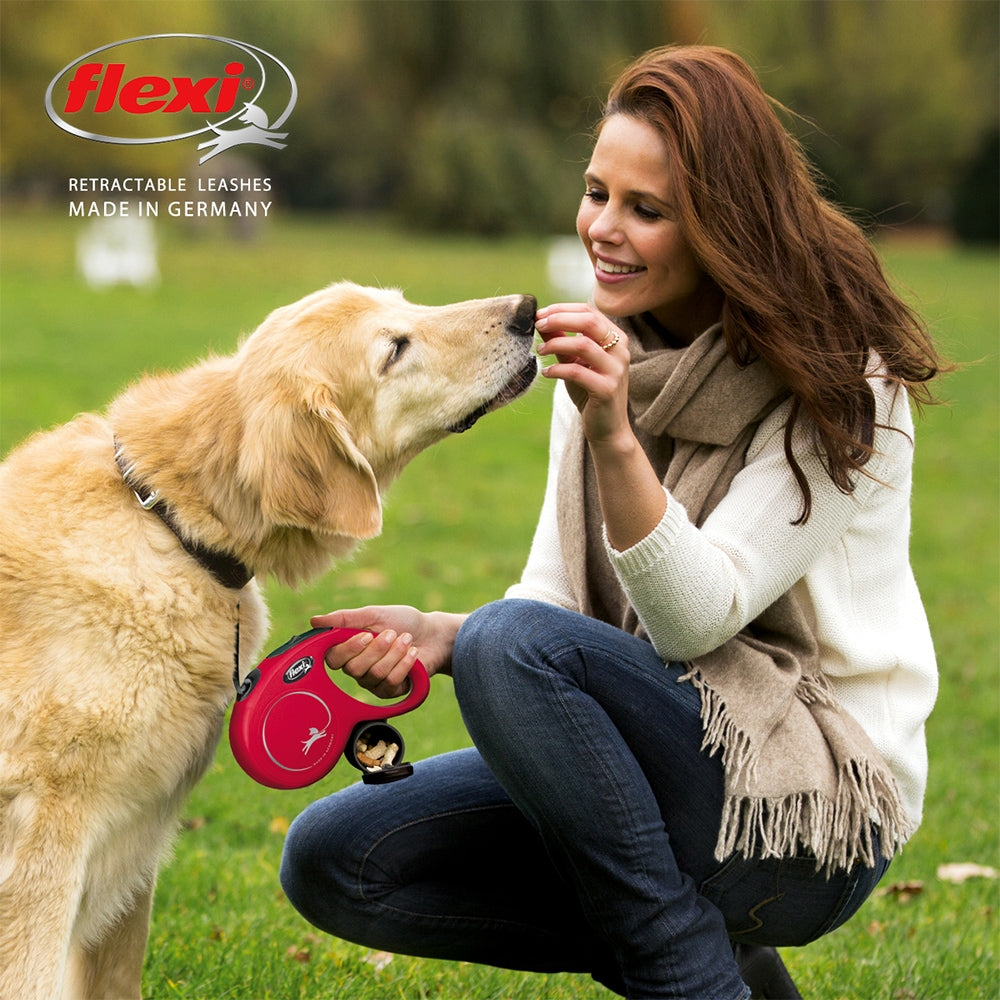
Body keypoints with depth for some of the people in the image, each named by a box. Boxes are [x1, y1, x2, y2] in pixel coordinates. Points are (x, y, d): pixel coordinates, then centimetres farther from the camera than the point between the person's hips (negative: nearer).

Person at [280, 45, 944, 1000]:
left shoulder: (836, 383, -13)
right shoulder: (606, 353, 7)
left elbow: (696, 618, -21)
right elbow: (558, 597, 5)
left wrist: (615, 436, -34)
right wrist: (436, 637, -14)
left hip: (814, 797, -7)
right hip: (660, 751, 7)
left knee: (516, 642, -30)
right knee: (332, 859, -6)